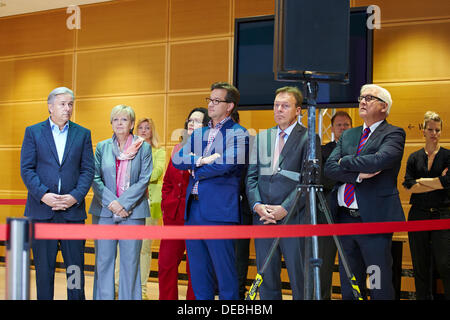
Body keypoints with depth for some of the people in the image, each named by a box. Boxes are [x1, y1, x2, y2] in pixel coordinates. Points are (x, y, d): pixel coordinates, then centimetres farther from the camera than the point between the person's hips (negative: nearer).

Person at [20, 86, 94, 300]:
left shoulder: (83, 134, 10)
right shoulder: (33, 132, 6)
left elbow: (88, 170, 4)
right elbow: (26, 169, 0)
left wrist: (75, 197, -10)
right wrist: (43, 195, -14)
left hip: (73, 210, 1)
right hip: (42, 210, -1)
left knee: (76, 265, 2)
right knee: (44, 267, 5)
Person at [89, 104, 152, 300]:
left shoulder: (143, 148, 4)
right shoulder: (102, 147, 10)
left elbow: (144, 180, -2)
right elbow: (95, 178, 4)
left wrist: (123, 203, -11)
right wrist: (111, 202, -10)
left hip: (133, 211, -1)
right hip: (104, 211, 2)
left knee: (130, 261, 1)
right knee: (103, 260, 3)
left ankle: (129, 297, 8)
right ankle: (103, 297, 10)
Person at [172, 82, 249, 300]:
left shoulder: (238, 134, -3)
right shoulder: (198, 134, 18)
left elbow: (227, 164, -18)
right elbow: (177, 159, 6)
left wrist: (195, 170, -3)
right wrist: (201, 160, -12)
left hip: (219, 210, -7)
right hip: (193, 209, 7)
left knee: (224, 272, -3)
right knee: (198, 274, 12)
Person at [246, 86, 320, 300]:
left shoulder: (308, 138, -1)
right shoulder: (261, 137, 16)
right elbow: (251, 176, 11)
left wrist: (285, 208, -15)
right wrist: (257, 205, -5)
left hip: (294, 219, -5)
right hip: (262, 218, 5)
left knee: (300, 283, -1)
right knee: (266, 282, 9)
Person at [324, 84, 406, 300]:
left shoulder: (394, 134, -2)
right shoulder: (348, 135, 17)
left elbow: (380, 160, -21)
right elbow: (329, 167, 4)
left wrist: (344, 161, -6)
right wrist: (358, 175, -13)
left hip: (374, 218, -6)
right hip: (345, 219, 6)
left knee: (380, 287, -2)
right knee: (348, 287, 11)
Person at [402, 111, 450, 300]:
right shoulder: (414, 157, 11)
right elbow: (409, 186, -2)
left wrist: (421, 181, -3)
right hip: (418, 215, 3)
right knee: (420, 266, 6)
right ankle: (423, 298, 14)